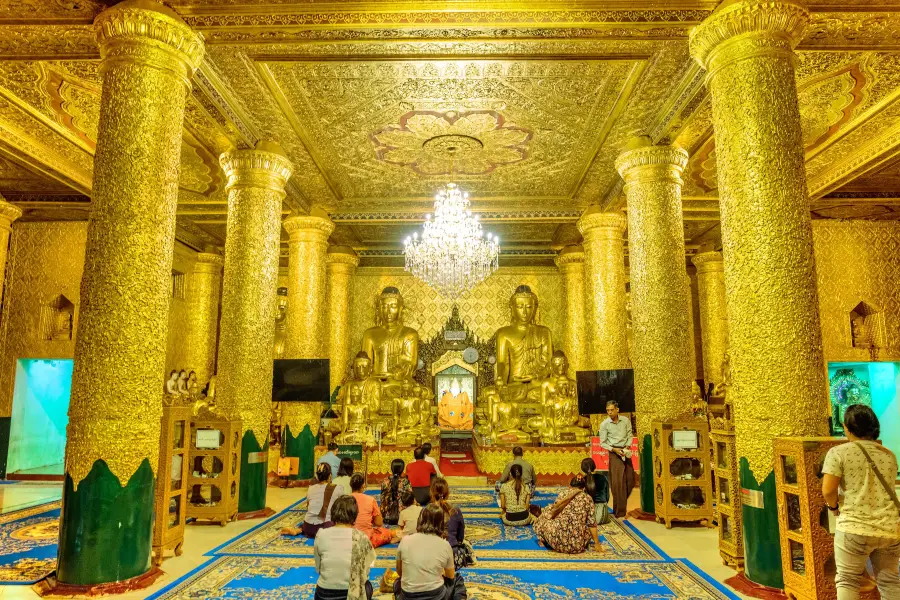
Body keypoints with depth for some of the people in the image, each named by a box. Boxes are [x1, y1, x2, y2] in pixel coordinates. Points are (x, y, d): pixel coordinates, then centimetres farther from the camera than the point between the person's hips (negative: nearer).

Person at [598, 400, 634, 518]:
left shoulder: (625, 420, -1)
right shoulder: (604, 424, -8)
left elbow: (630, 435, 8)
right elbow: (603, 442, -4)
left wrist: (628, 446, -8)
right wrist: (614, 449, -16)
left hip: (625, 452, 4)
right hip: (614, 453, -4)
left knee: (630, 480, 9)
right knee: (617, 483, -5)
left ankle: (623, 504, 33)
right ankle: (620, 512, 3)